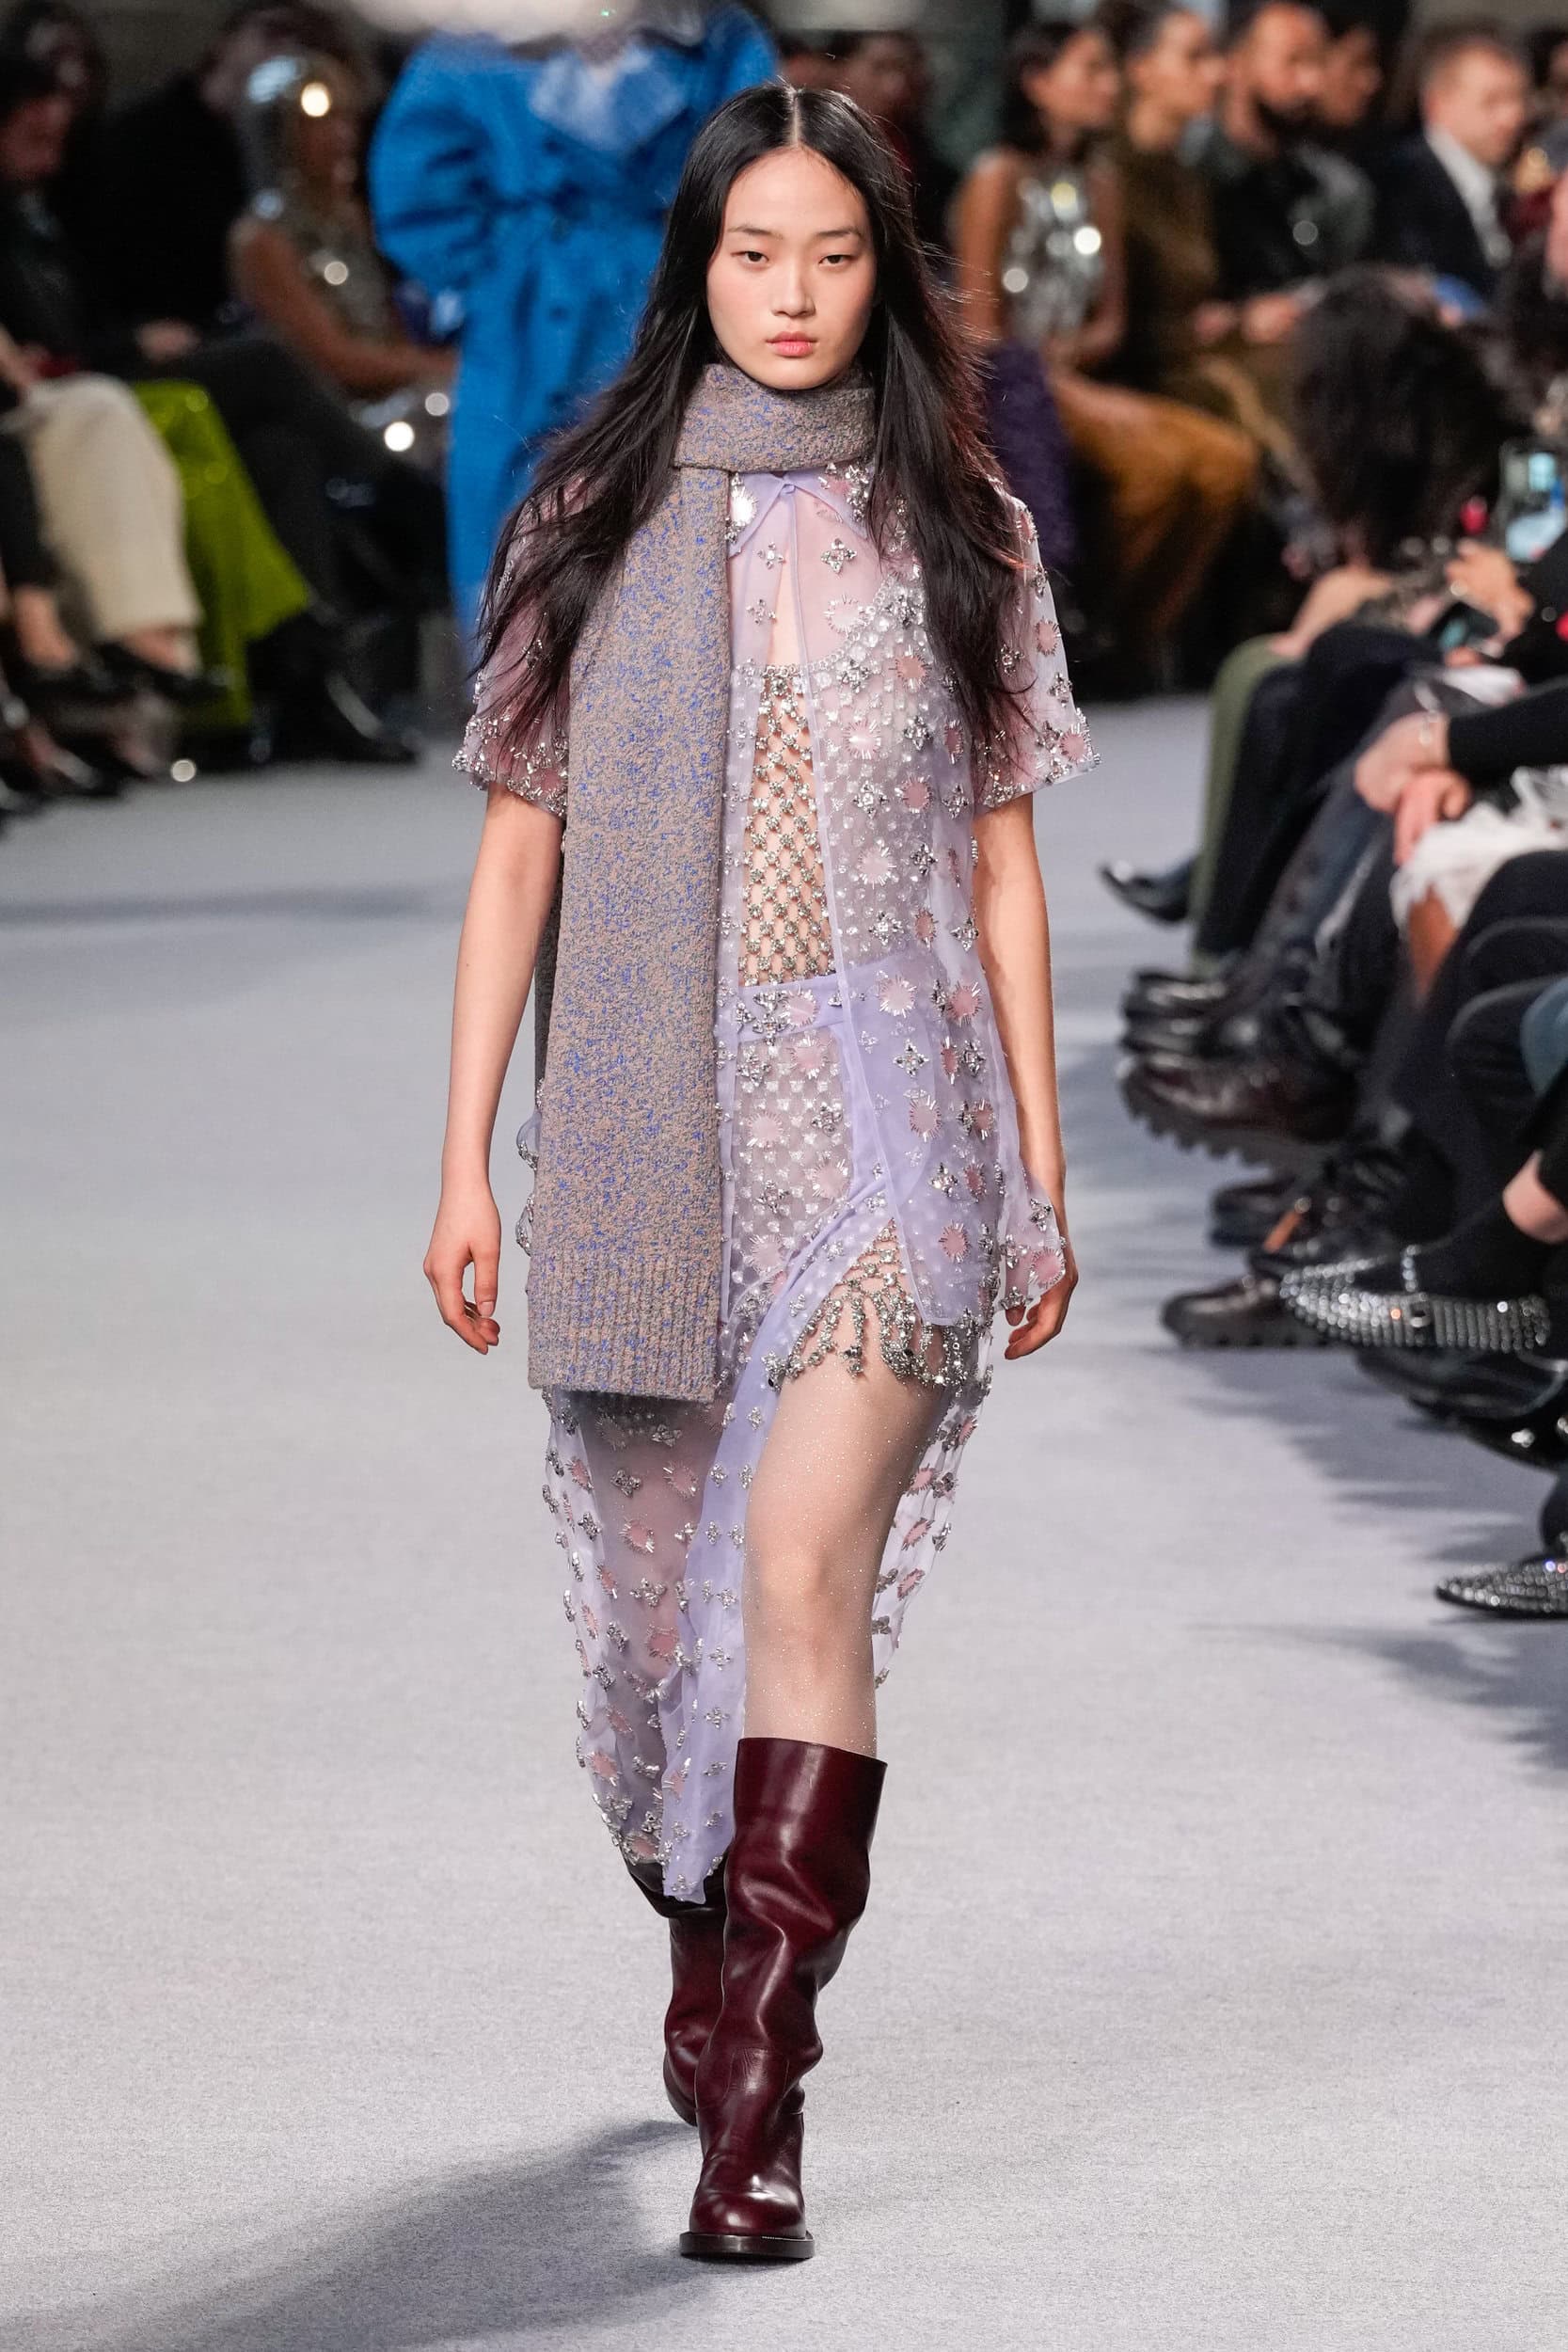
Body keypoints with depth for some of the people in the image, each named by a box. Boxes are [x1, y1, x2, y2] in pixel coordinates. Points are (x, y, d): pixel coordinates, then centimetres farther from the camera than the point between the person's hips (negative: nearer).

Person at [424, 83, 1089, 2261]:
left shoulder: (956, 527, 6)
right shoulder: (592, 520, 7)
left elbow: (1002, 864, 9)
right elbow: (518, 847, 7)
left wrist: (1043, 1175, 7)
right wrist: (464, 1160, 1)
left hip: (881, 1108, -2)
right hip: (646, 1119, 2)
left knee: (807, 1567, -17)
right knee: (663, 1581, 11)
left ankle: (755, 2084, -20)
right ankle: (715, 1965, 36)